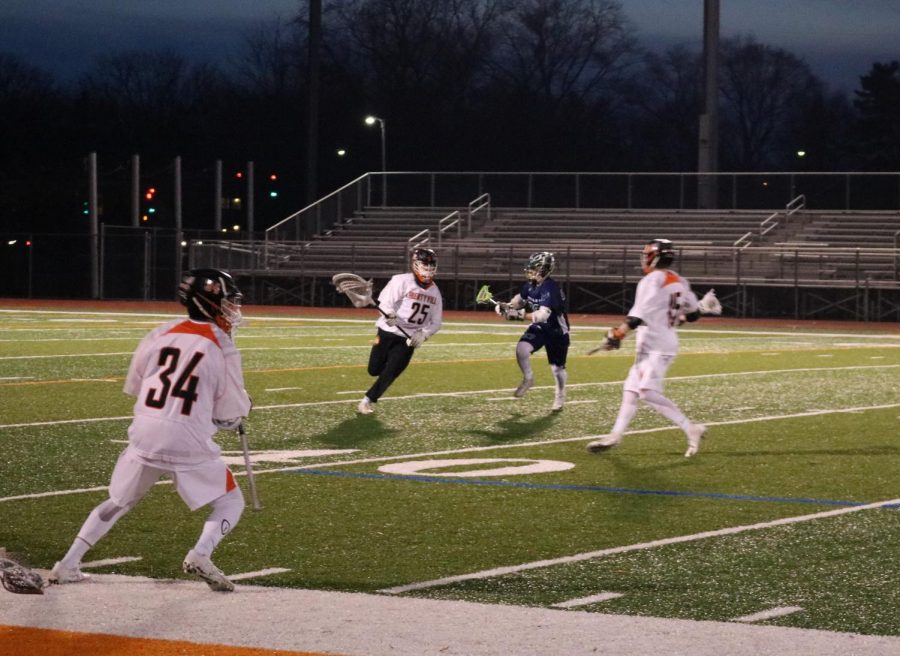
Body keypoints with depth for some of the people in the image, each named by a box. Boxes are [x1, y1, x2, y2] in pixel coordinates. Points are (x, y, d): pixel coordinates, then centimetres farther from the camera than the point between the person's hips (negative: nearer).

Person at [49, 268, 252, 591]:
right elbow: (231, 414, -1)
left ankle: (67, 565, 19)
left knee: (118, 502, 22)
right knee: (230, 502, 12)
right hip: (190, 444, -4)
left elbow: (134, 387, 16)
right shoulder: (223, 349, -5)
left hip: (145, 437, 4)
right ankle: (200, 555, -13)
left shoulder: (160, 334, 8)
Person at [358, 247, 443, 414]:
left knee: (390, 372, -7)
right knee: (374, 370, 4)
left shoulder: (435, 293, 3)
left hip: (409, 339, 3)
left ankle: (368, 400, 7)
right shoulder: (401, 281, -13)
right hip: (388, 333, -3)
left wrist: (423, 334, -12)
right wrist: (389, 315, -42)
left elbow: (435, 323, 8)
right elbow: (385, 304, -20)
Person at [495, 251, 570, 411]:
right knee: (521, 348, -20)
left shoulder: (550, 289, -31)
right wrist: (507, 306, -8)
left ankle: (560, 397, 33)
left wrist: (521, 315, -51)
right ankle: (528, 379, 4)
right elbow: (520, 299, 12)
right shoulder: (530, 285, -7)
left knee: (557, 367, 8)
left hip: (557, 332, -6)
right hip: (538, 327, 6)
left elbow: (543, 314, -41)